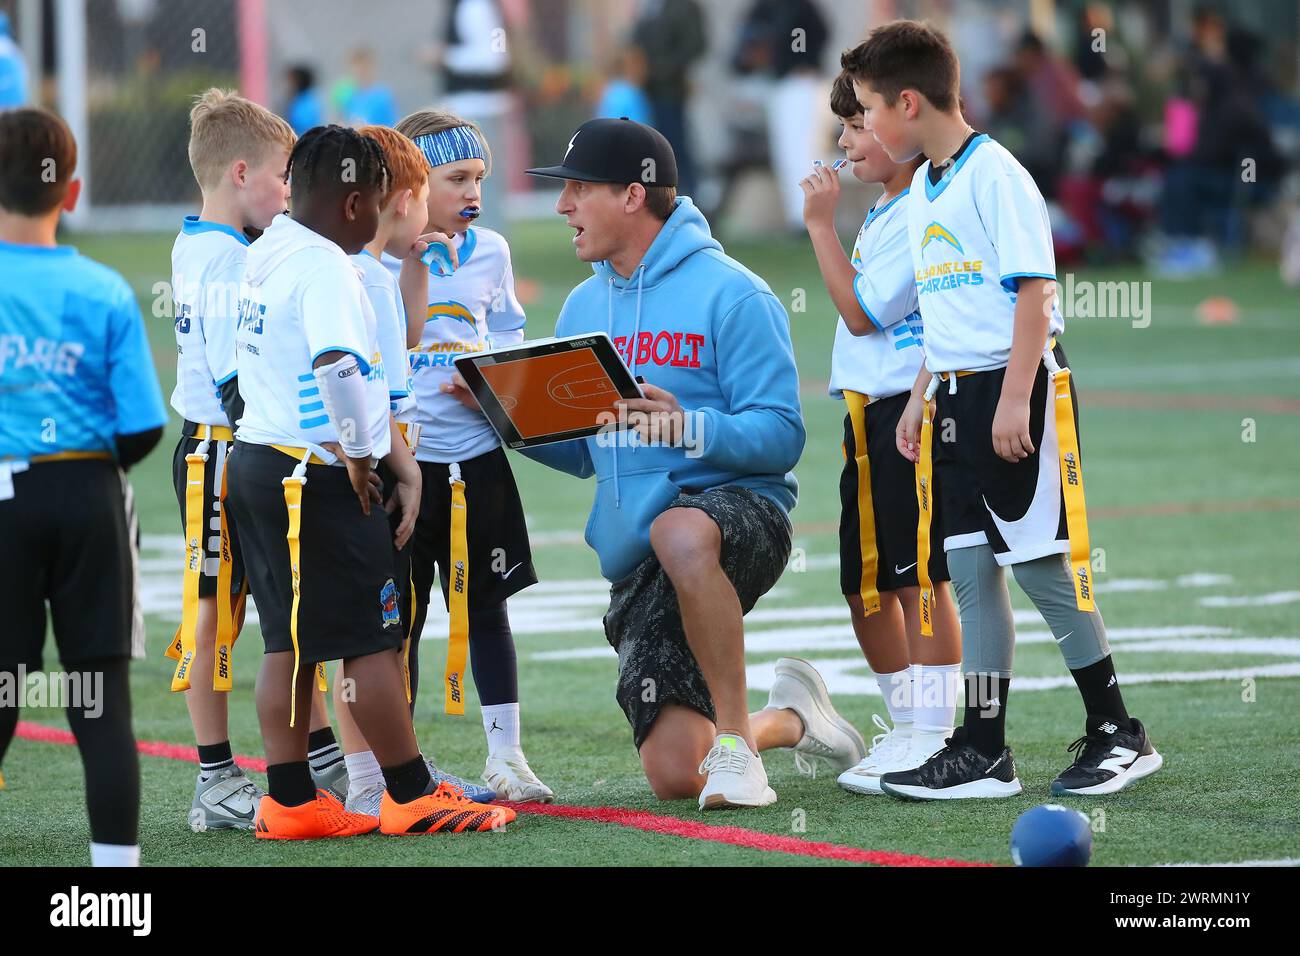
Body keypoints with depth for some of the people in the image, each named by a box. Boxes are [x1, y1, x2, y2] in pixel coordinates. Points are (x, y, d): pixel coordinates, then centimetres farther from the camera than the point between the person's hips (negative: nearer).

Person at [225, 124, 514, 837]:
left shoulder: (267, 252, 12)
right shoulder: (325, 269, -17)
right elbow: (340, 366, -32)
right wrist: (358, 456, -19)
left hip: (258, 459, 9)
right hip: (316, 477, -9)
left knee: (291, 640, 12)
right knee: (372, 639, -2)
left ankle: (289, 802, 13)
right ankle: (413, 798, 3)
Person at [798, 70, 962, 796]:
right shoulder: (885, 214, 17)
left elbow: (862, 311, -15)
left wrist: (822, 226, -11)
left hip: (910, 410, -10)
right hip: (869, 417, 10)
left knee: (921, 578, -8)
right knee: (868, 585, 13)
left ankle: (933, 740, -5)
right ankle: (906, 729, 24)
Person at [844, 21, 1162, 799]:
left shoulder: (994, 175, -12)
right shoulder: (923, 192, 14)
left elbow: (1034, 289, -16)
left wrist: (1014, 399, -21)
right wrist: (921, 400, 19)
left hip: (1018, 387, -8)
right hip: (957, 398, 8)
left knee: (1040, 563, -6)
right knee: (972, 569, 6)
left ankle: (1118, 734, 5)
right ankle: (984, 751, 9)